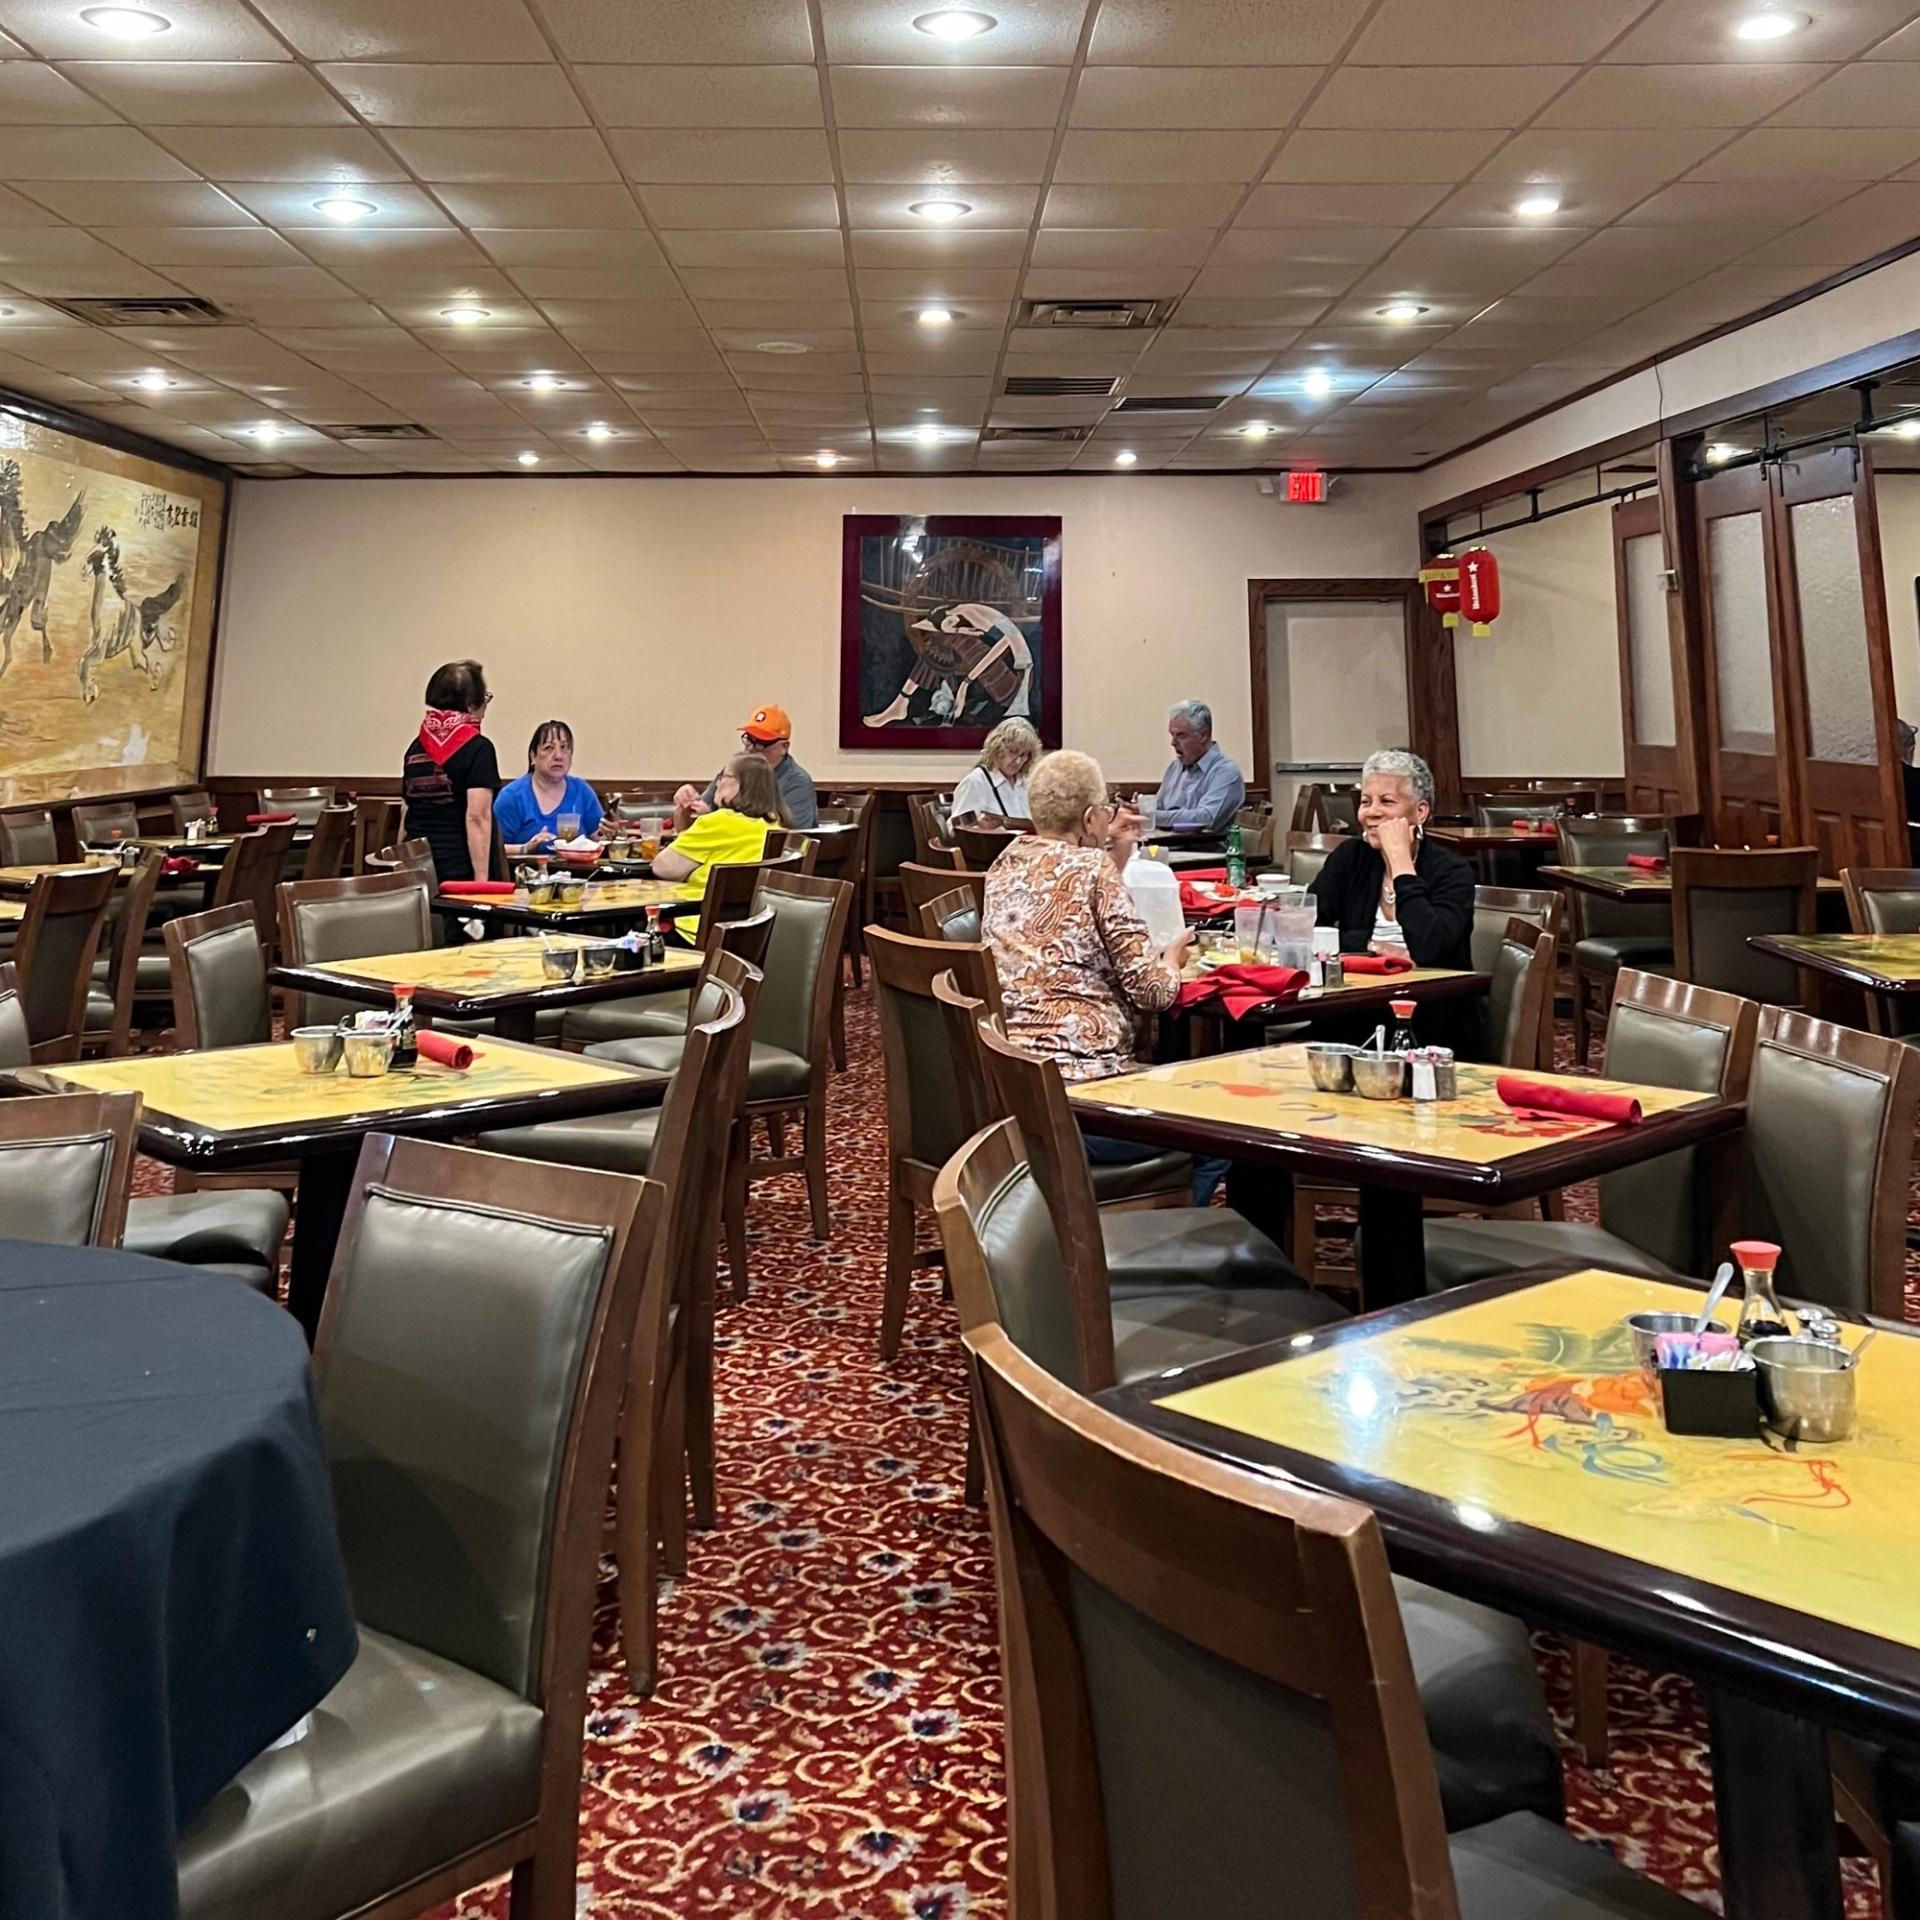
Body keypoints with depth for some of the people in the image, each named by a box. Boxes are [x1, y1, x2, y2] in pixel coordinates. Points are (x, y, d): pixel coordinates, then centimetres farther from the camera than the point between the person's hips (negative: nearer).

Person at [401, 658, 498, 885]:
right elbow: (477, 818, -15)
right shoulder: (478, 749, -7)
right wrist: (481, 880, -16)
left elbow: (406, 817, 18)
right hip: (458, 871, -6)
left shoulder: (416, 747, 12)